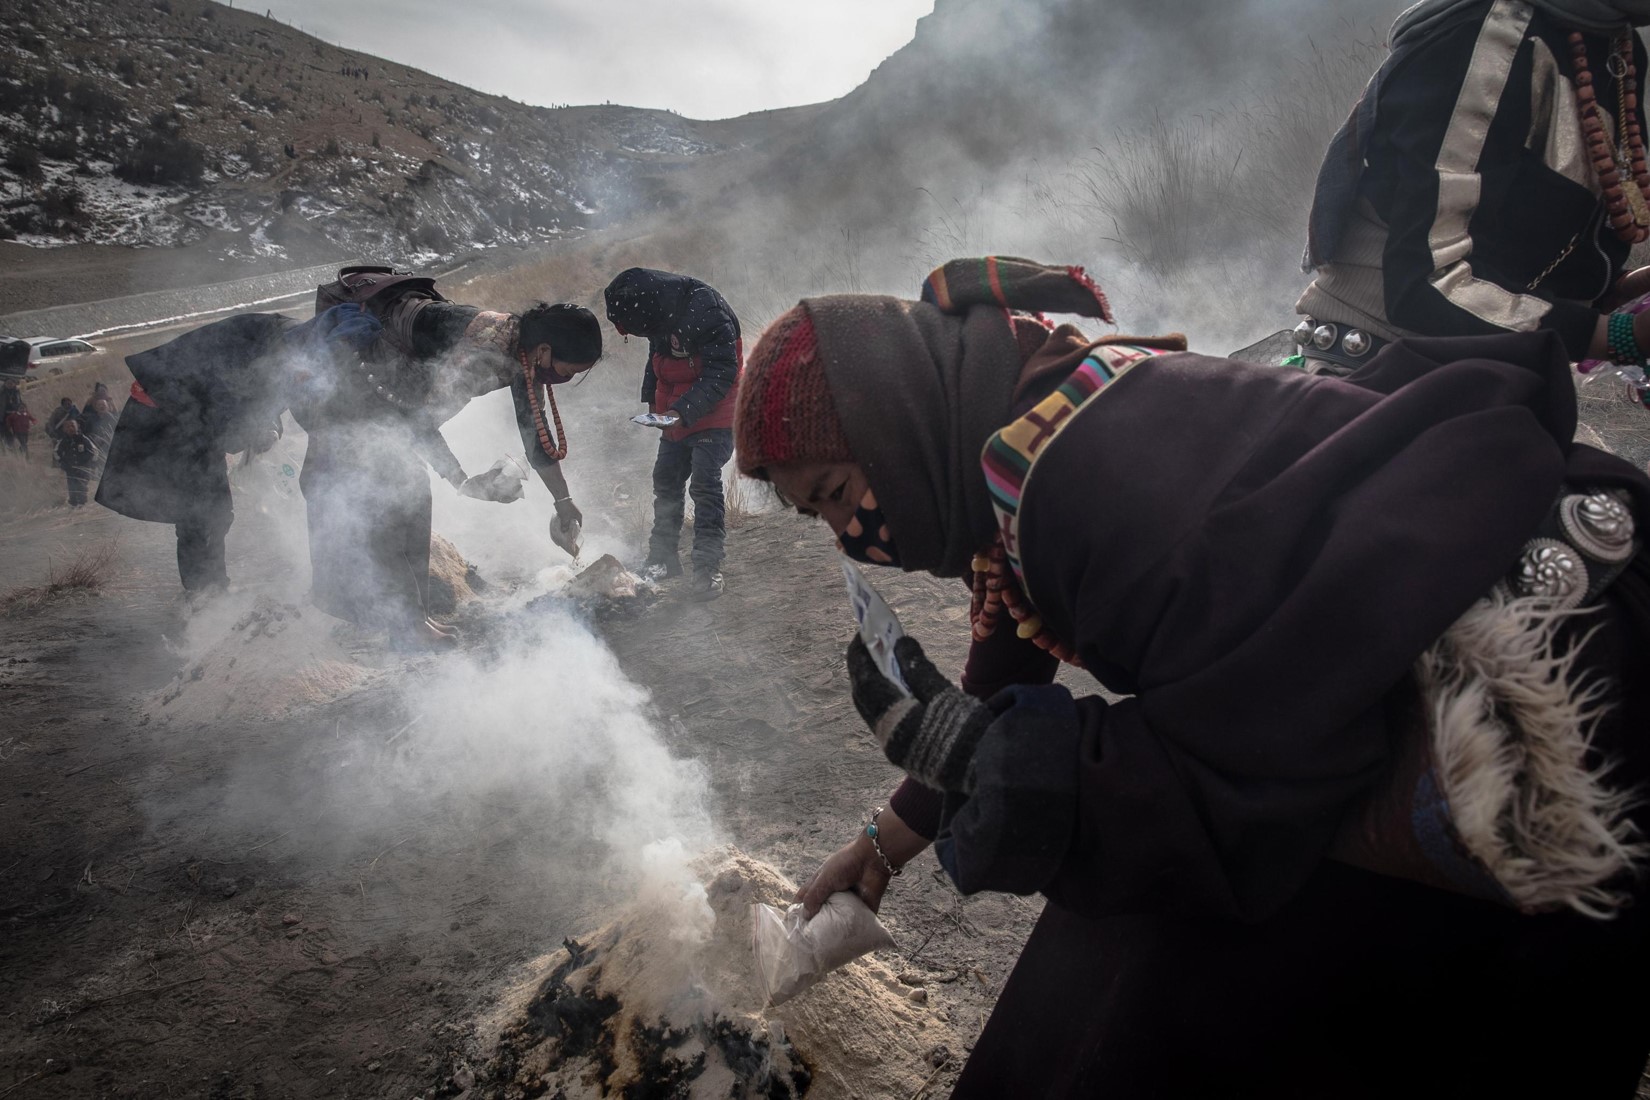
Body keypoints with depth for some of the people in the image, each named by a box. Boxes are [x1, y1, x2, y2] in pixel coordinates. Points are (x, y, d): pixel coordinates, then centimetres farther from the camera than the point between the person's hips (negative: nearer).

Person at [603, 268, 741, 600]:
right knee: (666, 479, 11)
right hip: (675, 413, 8)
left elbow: (722, 373, -27)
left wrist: (683, 411, -32)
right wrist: (651, 400, 7)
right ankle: (662, 557, 24)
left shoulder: (707, 311, -28)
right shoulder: (659, 315, -2)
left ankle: (708, 566, -8)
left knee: (705, 481, -15)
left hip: (714, 412, -8)